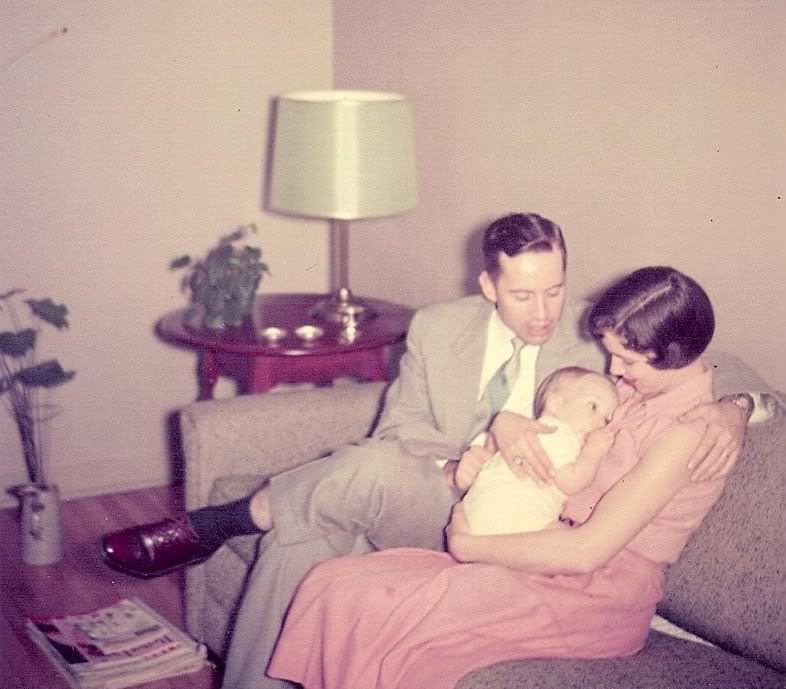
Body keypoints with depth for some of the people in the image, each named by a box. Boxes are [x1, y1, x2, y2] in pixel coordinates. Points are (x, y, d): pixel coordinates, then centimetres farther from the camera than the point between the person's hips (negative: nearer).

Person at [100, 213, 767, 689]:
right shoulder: (438, 328, 6)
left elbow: (728, 373, 6)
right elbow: (397, 433, 1)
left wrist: (733, 406, -20)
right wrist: (489, 429, -17)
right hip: (418, 504, 4)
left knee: (372, 473, -31)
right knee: (296, 543, -26)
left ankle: (214, 524, -13)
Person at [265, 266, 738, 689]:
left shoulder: (687, 429, -15)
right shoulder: (637, 388, 11)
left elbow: (587, 551, -21)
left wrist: (468, 546, -11)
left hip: (597, 593, -8)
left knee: (378, 617, -27)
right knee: (332, 585, -12)